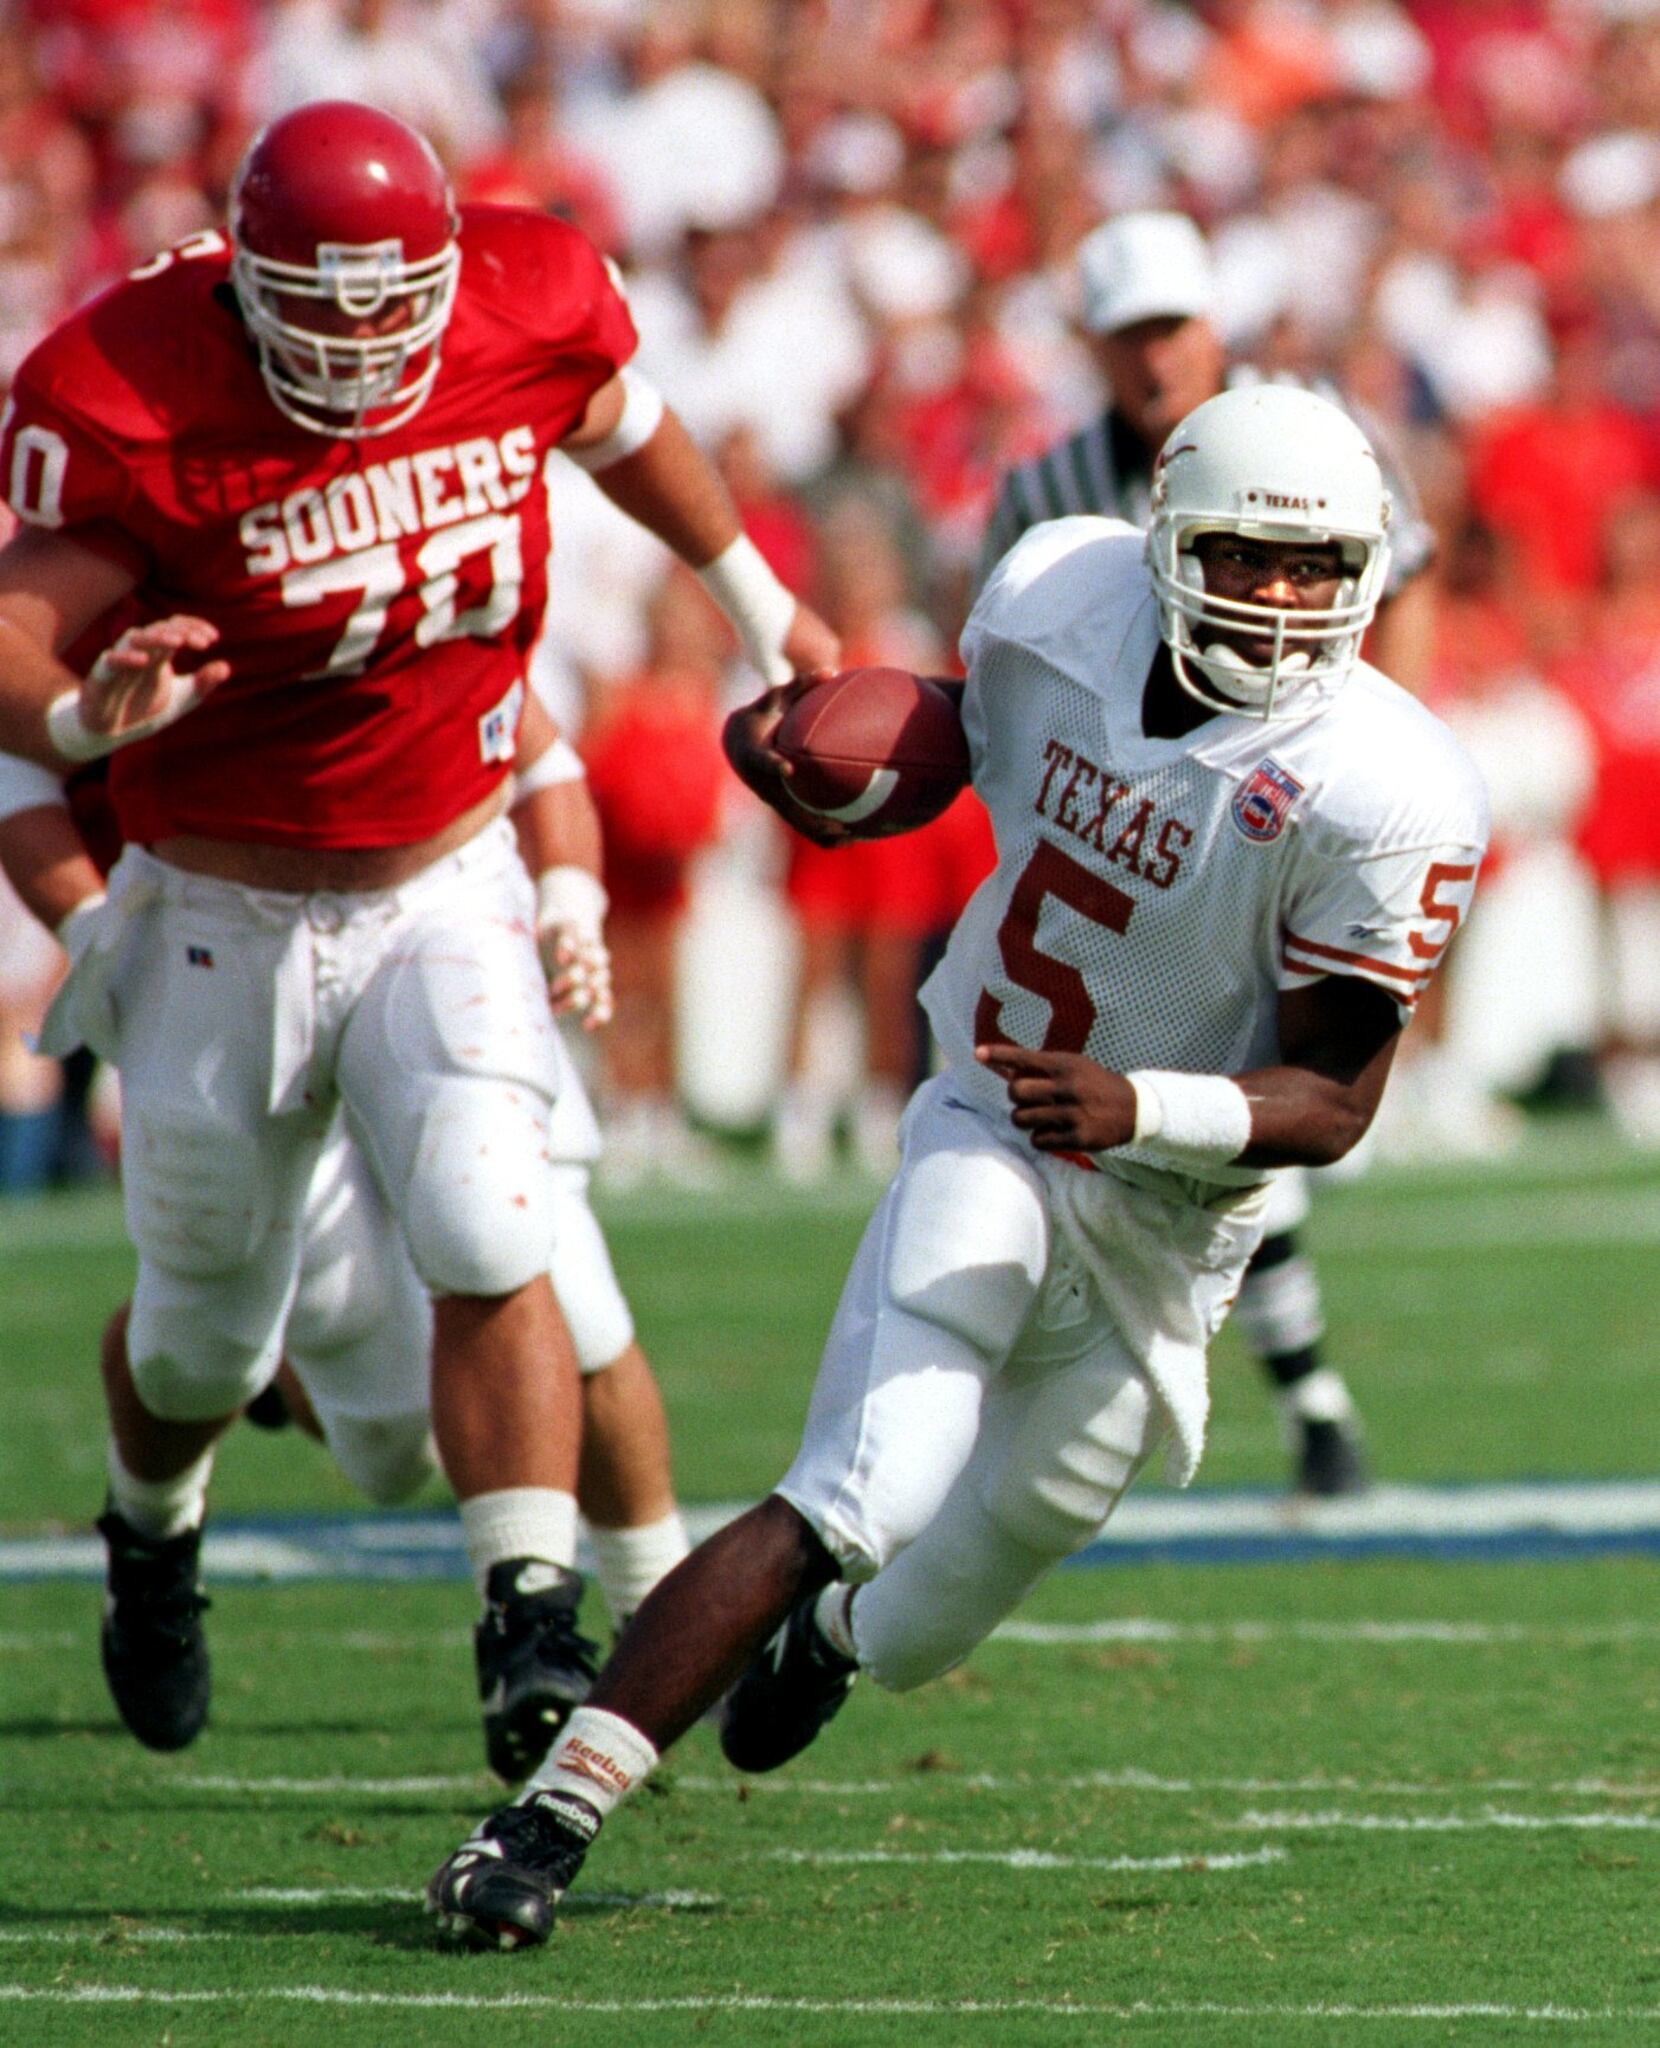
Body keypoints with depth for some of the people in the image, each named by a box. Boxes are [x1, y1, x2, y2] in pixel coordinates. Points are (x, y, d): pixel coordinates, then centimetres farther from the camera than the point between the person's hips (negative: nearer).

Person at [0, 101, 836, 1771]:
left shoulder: (523, 309, -13)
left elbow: (619, 425, 11)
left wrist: (756, 599, 26)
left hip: (443, 893, 1)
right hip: (221, 923, -1)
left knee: (488, 1245, -21)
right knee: (208, 1334, 15)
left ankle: (535, 1630, -20)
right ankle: (153, 1533, 48)